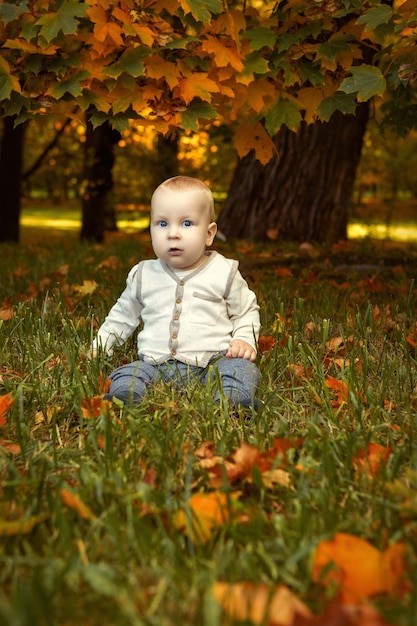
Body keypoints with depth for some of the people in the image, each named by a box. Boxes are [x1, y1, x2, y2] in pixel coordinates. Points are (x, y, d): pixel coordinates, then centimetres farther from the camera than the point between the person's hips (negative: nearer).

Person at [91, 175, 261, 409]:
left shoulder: (224, 272, 4)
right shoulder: (143, 275, 11)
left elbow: (247, 311, 16)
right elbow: (124, 315, 26)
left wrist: (244, 340, -2)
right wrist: (101, 345, 19)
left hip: (212, 362, -2)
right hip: (155, 365, 2)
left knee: (243, 368, -28)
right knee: (125, 377, -23)